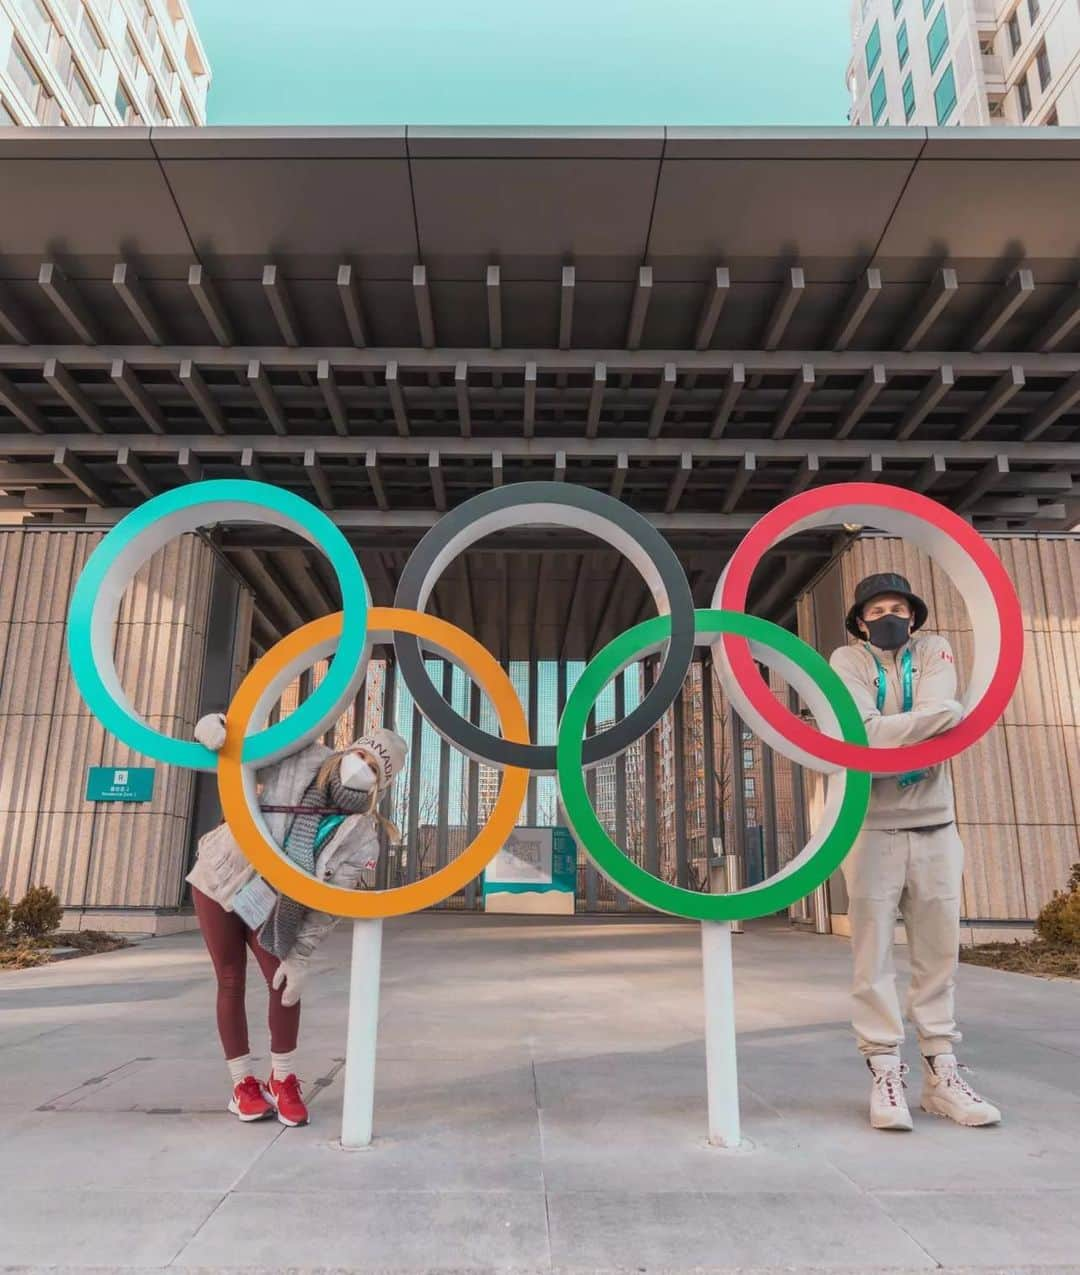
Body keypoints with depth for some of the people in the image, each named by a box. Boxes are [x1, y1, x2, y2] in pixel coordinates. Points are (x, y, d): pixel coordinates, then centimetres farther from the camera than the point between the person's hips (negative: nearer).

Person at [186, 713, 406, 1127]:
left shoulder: (362, 839, -17)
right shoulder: (300, 759, -18)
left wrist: (300, 957, -17)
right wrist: (210, 725, -33)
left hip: (269, 903, 1)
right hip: (220, 878, 0)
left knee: (285, 983, -6)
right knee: (231, 982, 3)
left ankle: (282, 1081, 16)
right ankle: (243, 1085, 17)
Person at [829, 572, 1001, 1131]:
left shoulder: (934, 649, 6)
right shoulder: (847, 661, -1)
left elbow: (941, 732, -10)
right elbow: (863, 735, -18)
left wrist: (889, 740, -19)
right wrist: (952, 713, -16)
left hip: (935, 823, 3)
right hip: (872, 827, -3)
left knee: (939, 953, 7)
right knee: (874, 956, 0)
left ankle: (940, 1074, 18)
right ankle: (885, 1075, 9)